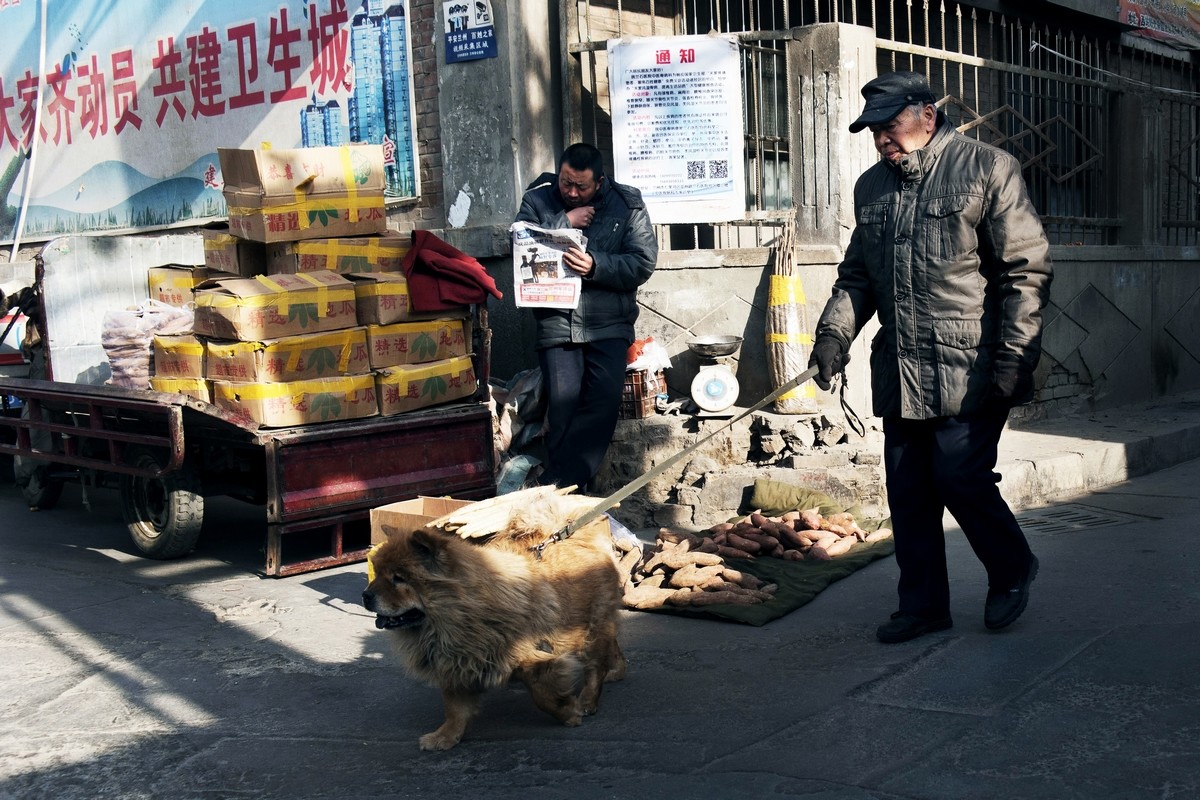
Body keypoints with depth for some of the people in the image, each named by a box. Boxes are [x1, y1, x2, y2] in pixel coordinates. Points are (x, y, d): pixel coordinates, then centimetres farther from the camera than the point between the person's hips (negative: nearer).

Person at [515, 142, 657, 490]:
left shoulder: (627, 204, 4)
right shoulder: (537, 199, 7)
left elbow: (643, 263, -4)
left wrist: (596, 266, -18)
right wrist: (565, 223, -12)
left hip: (608, 321, 0)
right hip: (557, 321, 0)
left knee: (606, 396, -15)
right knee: (563, 401, -11)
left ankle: (555, 485, -10)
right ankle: (566, 488, 0)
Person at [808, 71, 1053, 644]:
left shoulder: (987, 169, -4)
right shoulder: (871, 187, 14)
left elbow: (1027, 270, -7)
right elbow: (857, 274, 21)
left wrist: (1013, 355, -13)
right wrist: (835, 330, 3)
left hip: (969, 370, -6)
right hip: (898, 373, 6)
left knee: (959, 476, -6)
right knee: (907, 490, 8)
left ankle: (1012, 570, 22)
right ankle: (923, 605, 21)